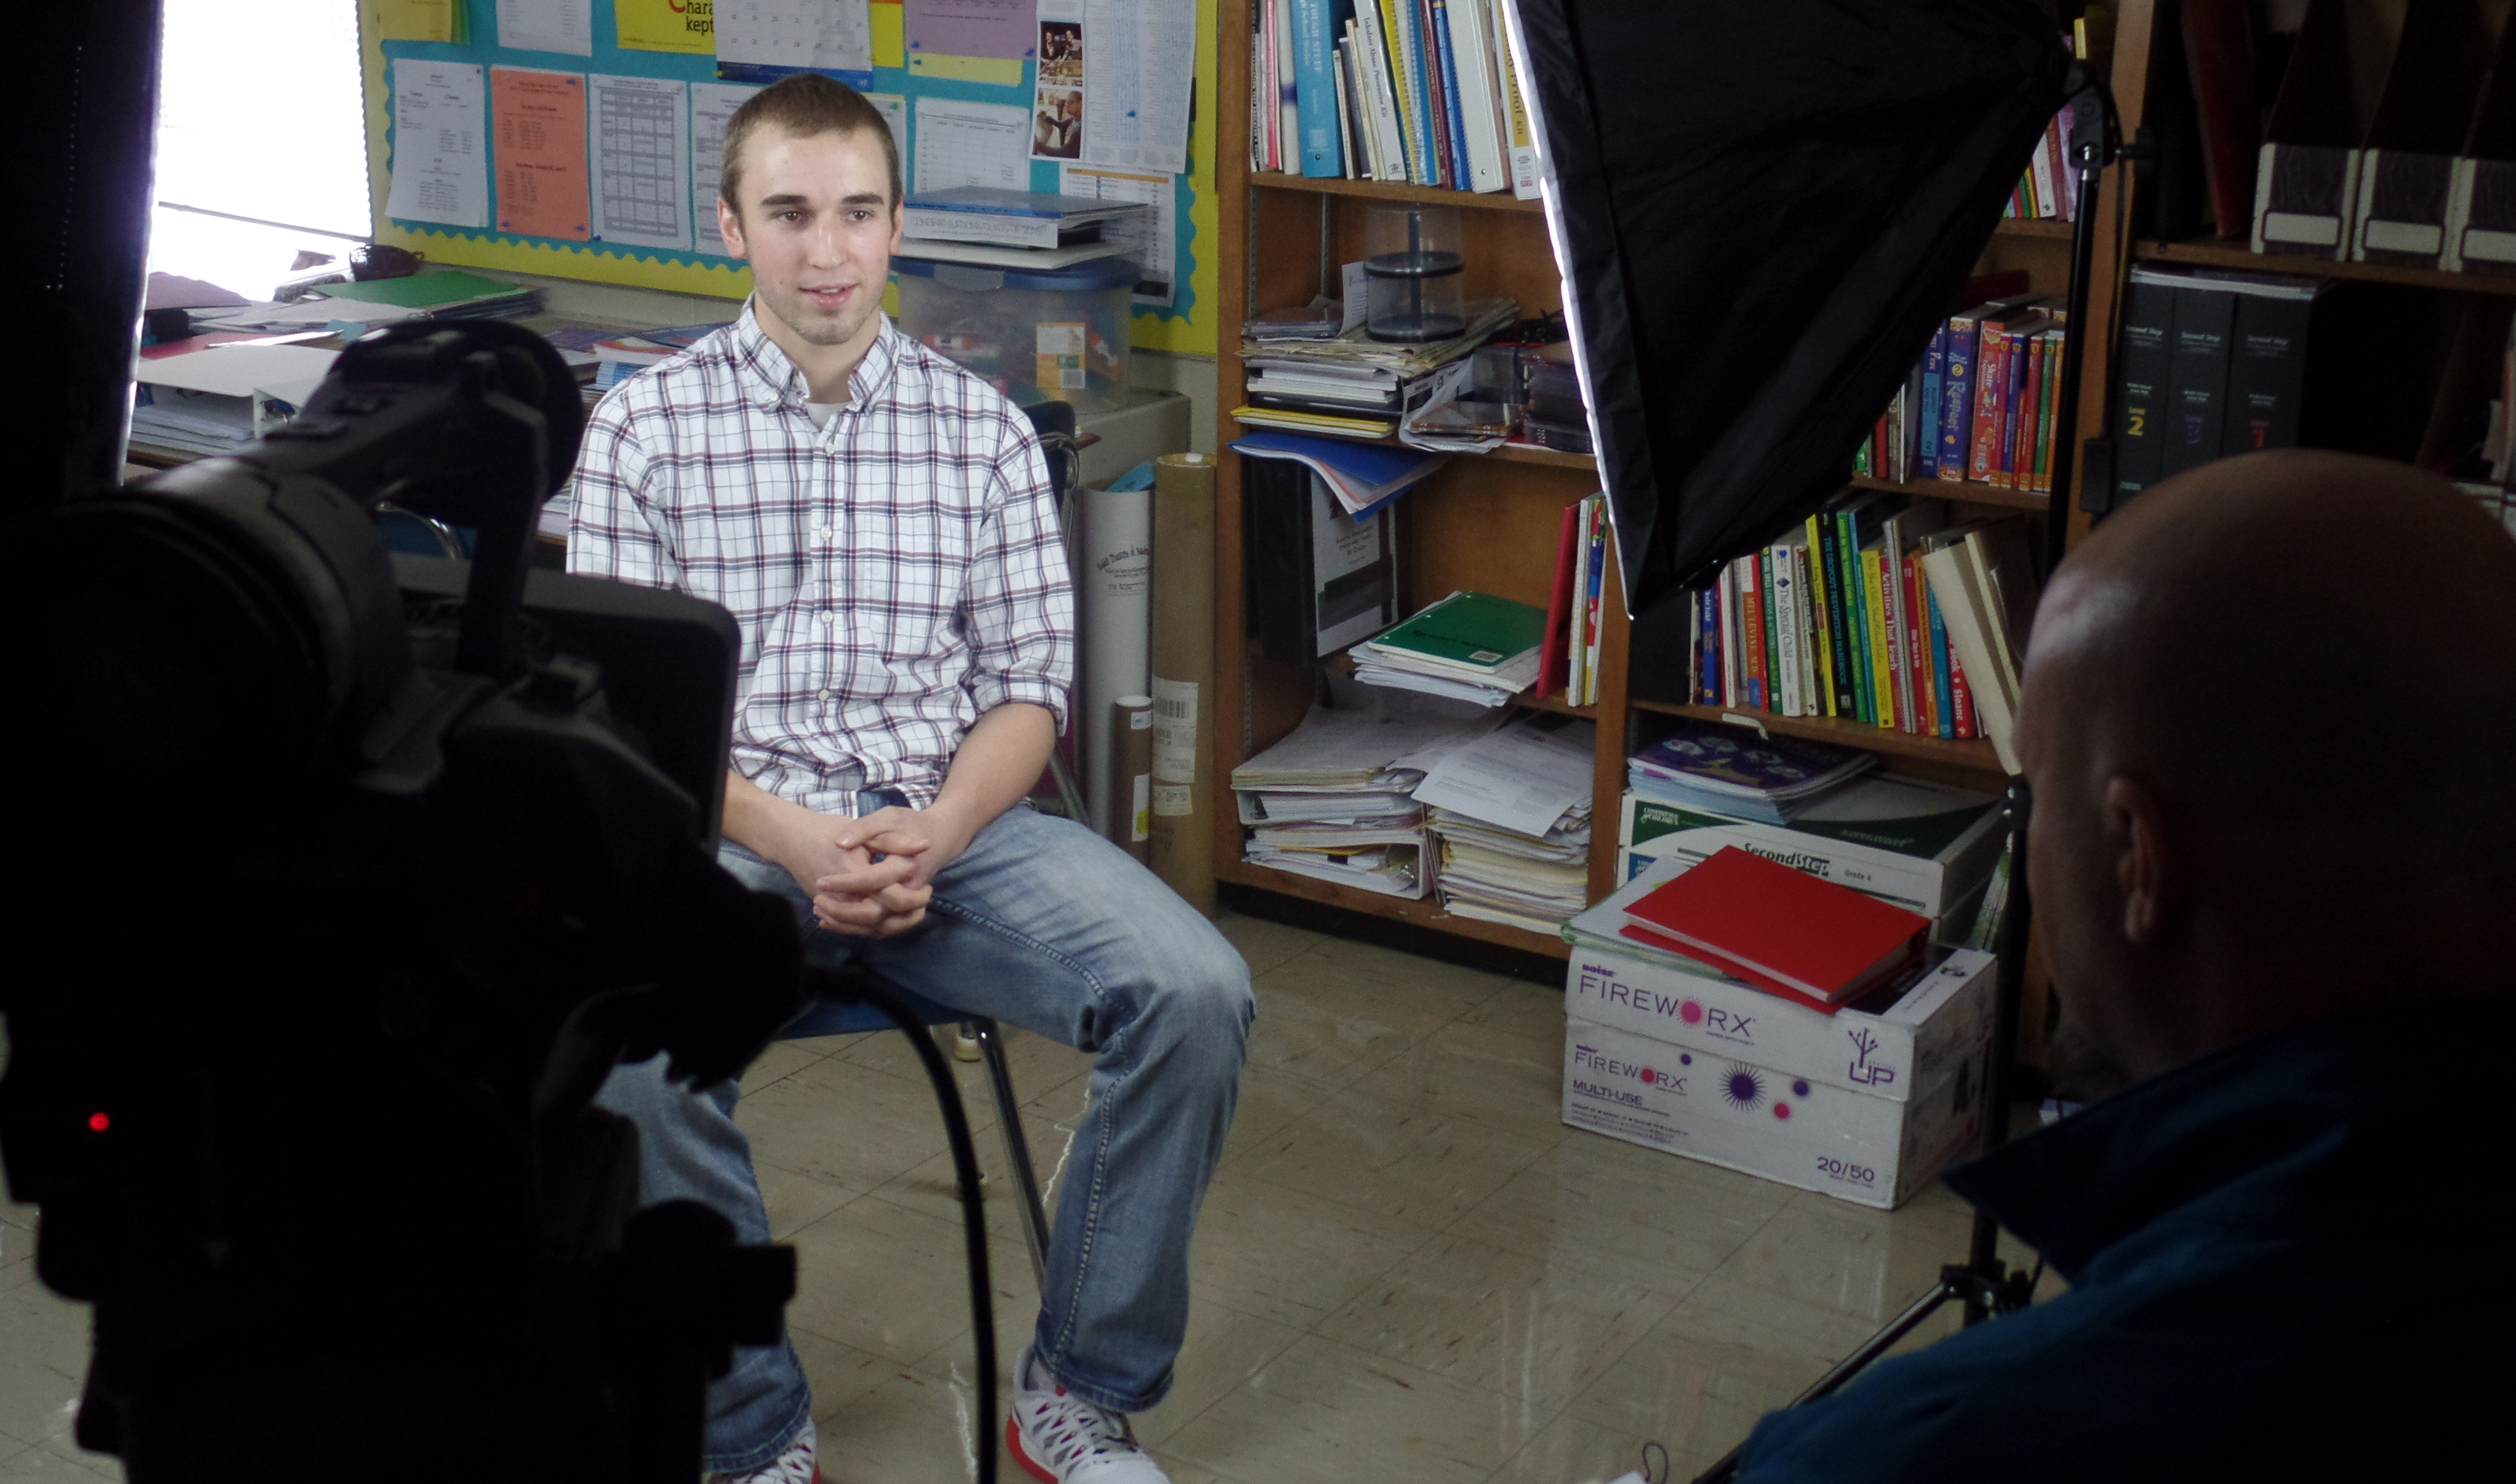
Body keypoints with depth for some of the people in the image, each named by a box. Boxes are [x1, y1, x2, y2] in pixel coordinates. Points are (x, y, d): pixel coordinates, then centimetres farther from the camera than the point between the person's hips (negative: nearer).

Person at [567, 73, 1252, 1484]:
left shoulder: (986, 429, 9)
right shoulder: (644, 427, 4)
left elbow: (1030, 685, 6)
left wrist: (933, 834, -13)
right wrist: (796, 844, -16)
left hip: (953, 818, 2)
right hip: (733, 823, -1)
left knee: (1198, 993, -23)